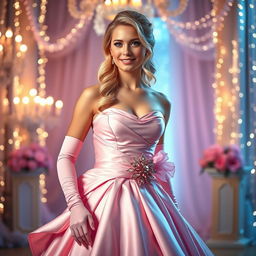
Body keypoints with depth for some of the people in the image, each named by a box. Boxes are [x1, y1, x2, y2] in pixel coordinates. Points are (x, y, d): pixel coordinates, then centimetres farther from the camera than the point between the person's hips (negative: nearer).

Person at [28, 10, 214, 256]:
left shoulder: (162, 103, 9)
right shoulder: (93, 96, -2)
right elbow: (65, 157, -3)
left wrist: (174, 208, 14)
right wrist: (75, 205, -15)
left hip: (150, 204, 4)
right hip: (104, 200, -3)